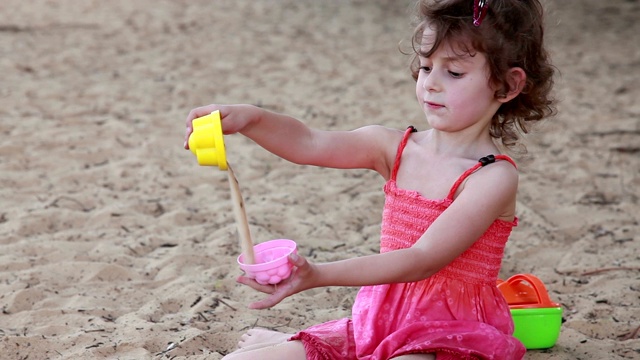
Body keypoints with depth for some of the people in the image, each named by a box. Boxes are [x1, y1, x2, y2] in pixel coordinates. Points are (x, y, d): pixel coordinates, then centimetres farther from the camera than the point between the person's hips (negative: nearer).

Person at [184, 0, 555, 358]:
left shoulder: (493, 177, -15)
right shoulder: (395, 147, 3)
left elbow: (423, 260, -24)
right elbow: (310, 144, -10)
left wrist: (318, 275, -34)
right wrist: (249, 118, -32)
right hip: (379, 322, 5)